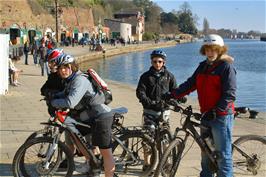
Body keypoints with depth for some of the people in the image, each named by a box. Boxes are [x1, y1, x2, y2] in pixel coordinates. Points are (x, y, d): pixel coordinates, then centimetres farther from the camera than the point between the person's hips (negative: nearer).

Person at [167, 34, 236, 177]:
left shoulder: (226, 66, -9)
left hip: (221, 116, -7)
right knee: (205, 152, 17)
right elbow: (190, 84, 9)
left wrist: (216, 111, -22)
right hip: (206, 115, 8)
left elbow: (229, 94, -15)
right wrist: (173, 95, -3)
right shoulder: (203, 66, 12)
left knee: (223, 154, -5)